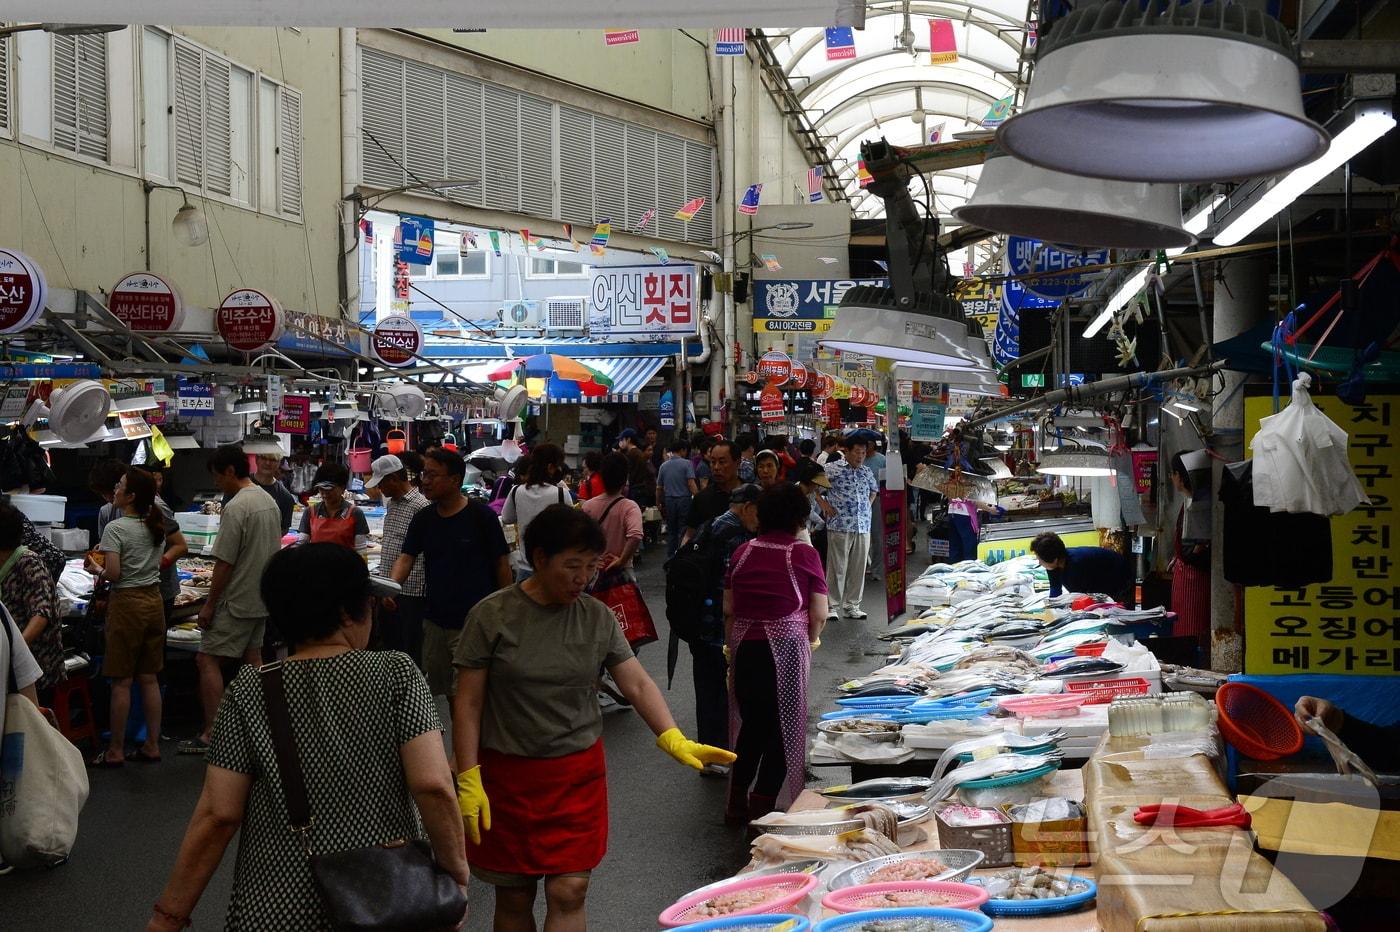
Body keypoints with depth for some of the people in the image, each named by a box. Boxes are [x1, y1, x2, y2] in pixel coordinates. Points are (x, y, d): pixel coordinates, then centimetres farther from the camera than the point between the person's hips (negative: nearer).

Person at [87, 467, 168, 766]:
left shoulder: (115, 528, -12)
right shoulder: (156, 526, 9)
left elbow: (113, 574, -18)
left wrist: (96, 569, 4)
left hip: (126, 603, -7)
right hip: (154, 601, 7)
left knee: (121, 682, 1)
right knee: (149, 678, 12)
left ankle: (116, 751, 8)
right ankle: (152, 746, 16)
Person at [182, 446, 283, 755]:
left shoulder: (236, 507, -19)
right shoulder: (270, 501, 9)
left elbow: (224, 563, -19)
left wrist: (209, 604, -12)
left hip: (237, 601, -9)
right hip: (263, 598, 9)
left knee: (207, 660, -4)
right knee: (253, 658, 14)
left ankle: (210, 734, -6)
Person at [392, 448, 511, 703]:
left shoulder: (482, 517, -9)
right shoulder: (423, 519, 6)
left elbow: (502, 565, -4)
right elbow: (405, 558, 0)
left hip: (473, 623, -6)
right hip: (434, 621, 6)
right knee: (438, 688, 14)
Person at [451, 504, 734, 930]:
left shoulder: (598, 618, 0)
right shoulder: (492, 615, -8)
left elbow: (637, 683, -3)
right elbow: (468, 703, -7)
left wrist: (673, 739, -18)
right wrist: (468, 781, -13)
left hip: (578, 775, 2)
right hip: (507, 775, -2)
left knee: (569, 893, -3)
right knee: (513, 897, 8)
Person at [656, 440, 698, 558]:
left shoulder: (664, 466, 7)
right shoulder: (686, 464, -7)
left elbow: (659, 488, 11)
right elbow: (691, 484, -16)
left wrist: (658, 504, 22)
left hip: (669, 501, 4)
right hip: (684, 499, -4)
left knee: (671, 531, 13)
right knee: (684, 531, 1)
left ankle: (670, 557, 15)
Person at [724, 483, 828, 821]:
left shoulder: (742, 553, 5)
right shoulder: (805, 555, -5)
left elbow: (729, 609, 9)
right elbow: (819, 614, -6)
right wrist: (811, 640, 13)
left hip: (745, 645, 4)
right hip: (787, 647, -4)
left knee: (750, 722, 17)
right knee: (783, 727, 7)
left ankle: (738, 803, 24)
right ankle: (763, 807, 9)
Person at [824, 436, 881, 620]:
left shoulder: (866, 471, 12)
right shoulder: (833, 469, -5)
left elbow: (874, 489, 31)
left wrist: (868, 505, 15)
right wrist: (826, 507, -5)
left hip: (863, 527, 5)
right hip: (839, 526, -5)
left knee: (858, 567, 8)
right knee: (837, 567, -2)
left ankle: (852, 605, 17)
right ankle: (832, 606, 6)